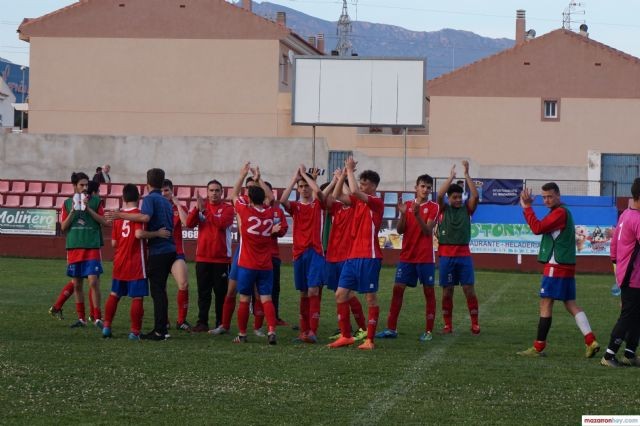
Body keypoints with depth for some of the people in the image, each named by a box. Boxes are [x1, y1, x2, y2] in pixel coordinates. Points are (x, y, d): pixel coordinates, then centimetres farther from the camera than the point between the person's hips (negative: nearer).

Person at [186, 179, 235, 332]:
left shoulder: (227, 208, -1)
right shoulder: (201, 206, 11)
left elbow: (221, 223, -20)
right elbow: (189, 223, -3)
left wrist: (204, 210, -19)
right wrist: (197, 208, -17)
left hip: (221, 258, -3)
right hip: (202, 257, 3)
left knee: (221, 292, 1)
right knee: (203, 292, 4)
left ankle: (221, 323, 5)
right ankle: (202, 322, 6)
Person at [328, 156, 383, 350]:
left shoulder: (377, 203, -8)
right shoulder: (358, 201, 14)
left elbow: (355, 192, -23)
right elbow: (339, 196, 8)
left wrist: (350, 170, -13)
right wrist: (346, 173, 1)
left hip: (369, 257, -8)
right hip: (353, 256, 8)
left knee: (371, 297, -1)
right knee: (340, 294, 5)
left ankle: (370, 339, 3)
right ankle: (346, 336, 12)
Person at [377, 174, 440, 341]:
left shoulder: (433, 207, -3)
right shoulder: (407, 205, 8)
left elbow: (427, 231, -14)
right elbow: (400, 230, 3)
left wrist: (417, 215, -27)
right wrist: (402, 214, -14)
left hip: (425, 257, -3)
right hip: (406, 256, 4)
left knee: (428, 291, 0)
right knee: (398, 289, 1)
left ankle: (429, 331, 4)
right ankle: (391, 328, 5)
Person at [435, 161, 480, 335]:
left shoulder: (466, 209, 7)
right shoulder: (443, 209, 4)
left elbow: (475, 196, -8)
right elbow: (439, 195, -13)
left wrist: (467, 175, -10)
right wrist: (451, 177, -11)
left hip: (464, 254, 1)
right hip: (446, 254, -1)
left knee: (469, 289, -2)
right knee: (447, 291, 3)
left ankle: (475, 323, 4)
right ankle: (447, 325, 10)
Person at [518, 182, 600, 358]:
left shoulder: (560, 212, -14)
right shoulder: (562, 212, 18)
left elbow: (537, 228, -21)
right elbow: (540, 228, 19)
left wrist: (527, 207, -15)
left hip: (556, 267, -10)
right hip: (566, 266, 10)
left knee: (545, 304, -5)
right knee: (571, 305, 9)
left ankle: (538, 347, -2)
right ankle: (591, 341, 0)